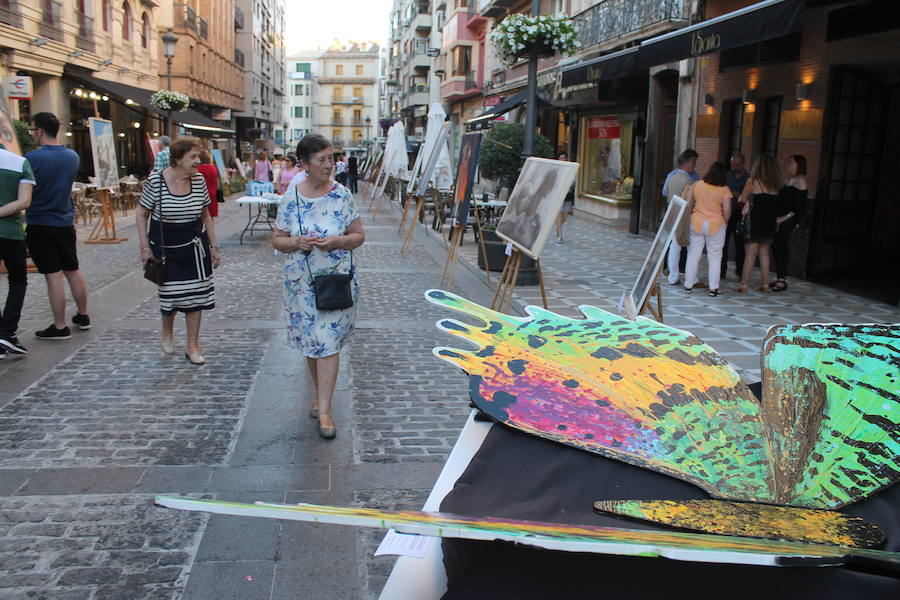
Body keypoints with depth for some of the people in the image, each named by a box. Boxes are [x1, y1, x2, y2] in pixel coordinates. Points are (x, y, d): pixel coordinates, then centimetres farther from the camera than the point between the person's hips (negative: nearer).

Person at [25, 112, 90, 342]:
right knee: (73, 271, 16)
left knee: (53, 275, -3)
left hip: (40, 223, -5)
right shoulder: (73, 156, 3)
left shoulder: (32, 157, -16)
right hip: (65, 222, 6)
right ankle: (83, 316, 26)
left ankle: (60, 327, 3)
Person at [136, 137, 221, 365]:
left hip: (194, 245, 3)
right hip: (165, 246, -3)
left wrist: (214, 246, 7)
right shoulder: (156, 180, -13)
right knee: (170, 294, 3)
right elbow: (141, 215, -4)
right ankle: (167, 333, 35)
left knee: (194, 294, 2)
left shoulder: (199, 180, -2)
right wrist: (145, 248, -8)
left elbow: (206, 215, 9)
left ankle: (193, 346, 14)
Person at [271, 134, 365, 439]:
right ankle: (321, 393, 33)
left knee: (328, 342, -5)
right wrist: (296, 242, -17)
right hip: (302, 282, 2)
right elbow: (277, 240, 5)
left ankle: (324, 409, 2)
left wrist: (337, 241, -18)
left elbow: (359, 235, 2)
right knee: (310, 342, 12)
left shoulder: (342, 195, -3)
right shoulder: (290, 199, -2)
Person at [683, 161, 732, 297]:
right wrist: (724, 222, 3)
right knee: (715, 257, 7)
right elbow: (727, 209, -13)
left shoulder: (697, 185, -1)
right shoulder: (724, 190, -9)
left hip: (696, 223, 2)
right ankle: (713, 288, 8)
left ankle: (688, 284, 16)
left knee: (693, 254, 11)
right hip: (715, 225, -2)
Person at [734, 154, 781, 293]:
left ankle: (743, 283, -3)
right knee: (764, 252, 13)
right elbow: (776, 202, 7)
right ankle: (764, 283, 15)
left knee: (751, 252, -3)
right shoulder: (775, 184, 6)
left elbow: (742, 199, -1)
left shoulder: (753, 181, -7)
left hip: (756, 219, -4)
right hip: (770, 221, 4)